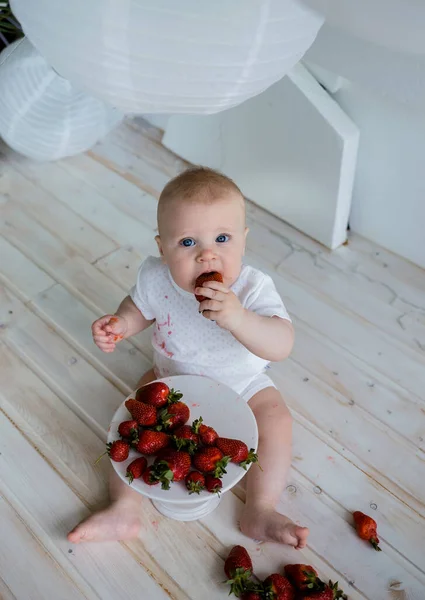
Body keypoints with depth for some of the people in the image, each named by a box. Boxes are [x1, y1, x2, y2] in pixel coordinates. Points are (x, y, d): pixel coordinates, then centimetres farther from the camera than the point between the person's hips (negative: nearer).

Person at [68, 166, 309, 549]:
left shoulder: (254, 288, -32)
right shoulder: (155, 277, -23)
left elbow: (282, 346, -43)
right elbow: (140, 307, -1)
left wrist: (237, 317, -60)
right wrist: (118, 324, -22)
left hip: (241, 386, -1)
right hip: (171, 379, 2)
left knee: (276, 418, -18)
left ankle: (260, 512, -3)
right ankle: (125, 510, 2)